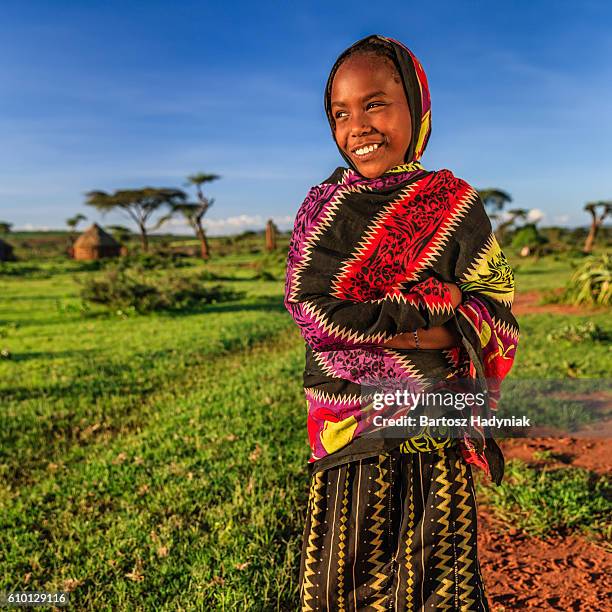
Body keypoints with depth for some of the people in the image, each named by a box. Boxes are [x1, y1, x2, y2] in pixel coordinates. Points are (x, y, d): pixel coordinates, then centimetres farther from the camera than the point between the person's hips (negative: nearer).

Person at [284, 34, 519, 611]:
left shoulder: (456, 205, -1)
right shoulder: (322, 206, -1)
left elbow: (498, 322, -4)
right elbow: (310, 309, -13)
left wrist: (376, 323, -20)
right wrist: (433, 302, -14)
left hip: (435, 433, 0)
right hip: (348, 429, 0)